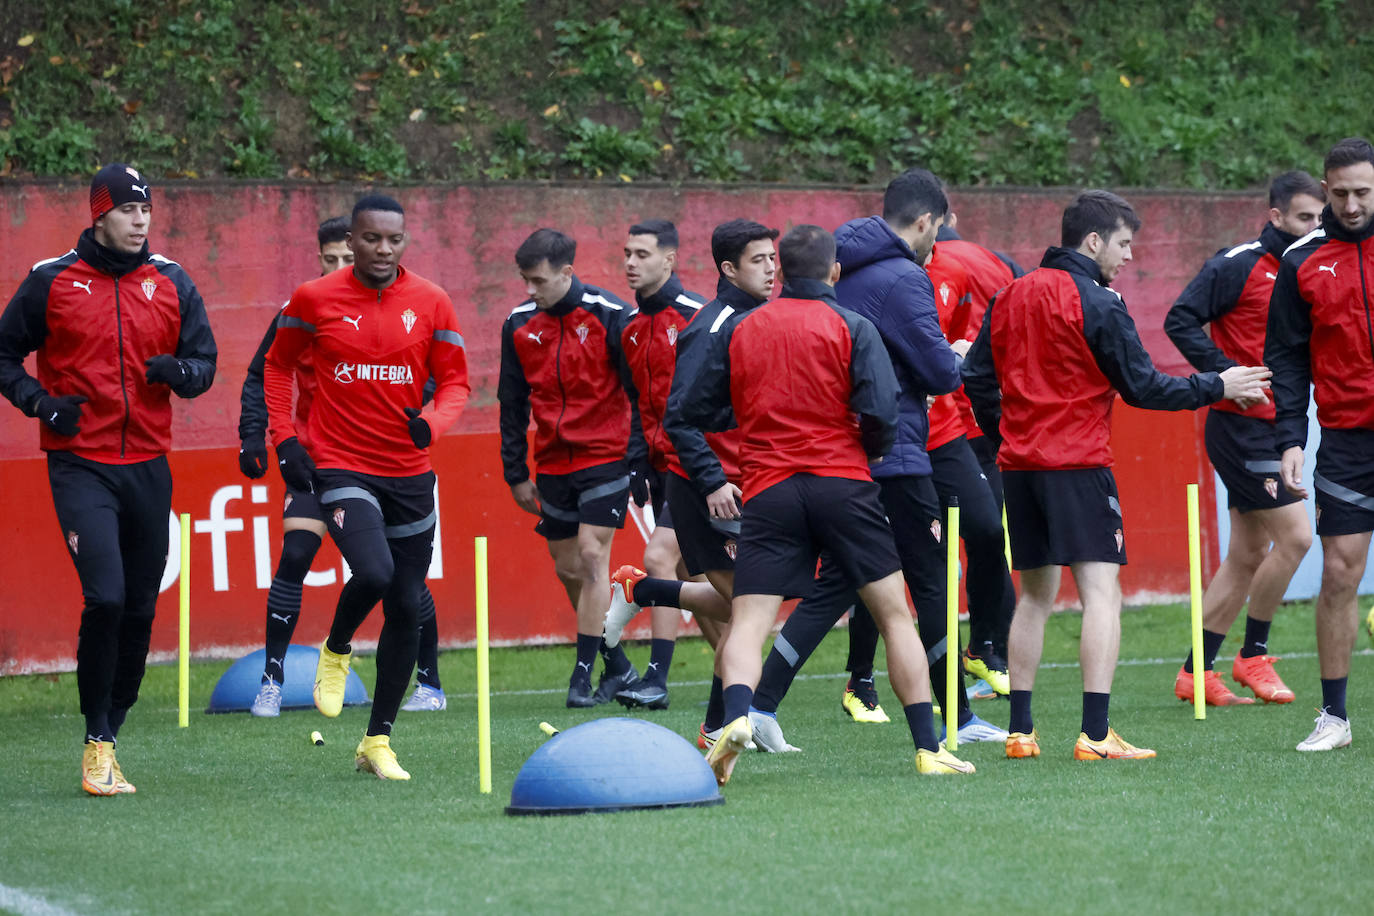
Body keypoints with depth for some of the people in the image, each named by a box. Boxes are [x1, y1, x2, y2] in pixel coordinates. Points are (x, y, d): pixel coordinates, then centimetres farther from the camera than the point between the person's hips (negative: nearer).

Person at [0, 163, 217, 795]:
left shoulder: (172, 284, 7)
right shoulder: (51, 282, -1)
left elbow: (204, 363, 9)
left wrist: (179, 371, -14)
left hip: (149, 467, 4)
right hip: (81, 465, -4)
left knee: (140, 609, 7)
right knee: (105, 597, -17)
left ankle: (111, 732, 20)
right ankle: (97, 746, -8)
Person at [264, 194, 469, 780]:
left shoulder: (430, 303, 1)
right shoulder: (313, 299, -2)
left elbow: (454, 380, 6)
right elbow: (277, 366, 11)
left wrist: (432, 423, -15)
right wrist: (284, 438, 0)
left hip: (410, 474, 3)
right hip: (339, 467, -3)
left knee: (407, 608, 5)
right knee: (374, 572, -27)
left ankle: (378, 740, 20)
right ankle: (336, 650, 8)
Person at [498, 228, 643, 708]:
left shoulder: (609, 315, -10)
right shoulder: (519, 324, 3)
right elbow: (513, 404, 11)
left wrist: (637, 460, -10)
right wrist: (516, 474, 11)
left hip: (605, 457, -5)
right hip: (553, 465, 5)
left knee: (592, 558, -13)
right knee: (568, 568, 7)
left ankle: (584, 672, -8)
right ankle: (618, 667, 20)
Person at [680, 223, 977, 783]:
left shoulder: (737, 330, 9)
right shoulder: (852, 327, 1)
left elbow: (699, 412, 12)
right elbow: (880, 413, -10)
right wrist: (872, 451, 11)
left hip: (767, 490, 1)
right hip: (842, 484, -1)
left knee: (747, 626, -2)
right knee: (894, 614, 9)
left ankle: (736, 716, -31)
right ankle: (928, 749, 6)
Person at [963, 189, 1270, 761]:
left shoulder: (1010, 296, 11)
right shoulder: (1097, 304, -10)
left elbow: (976, 377, 14)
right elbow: (1142, 387, -8)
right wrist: (1216, 387, 1)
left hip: (1019, 464, 7)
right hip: (1078, 464, -7)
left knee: (1035, 595, 15)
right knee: (1101, 591, -7)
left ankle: (1020, 731, 14)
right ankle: (1095, 735, -16)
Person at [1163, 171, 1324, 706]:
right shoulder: (1238, 265, -11)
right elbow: (1181, 321, -14)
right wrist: (1226, 373, -20)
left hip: (1272, 429, 8)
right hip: (1240, 425, -8)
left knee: (1248, 557, 9)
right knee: (1294, 535, -13)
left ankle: (1196, 675, 14)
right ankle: (1252, 656, 0)